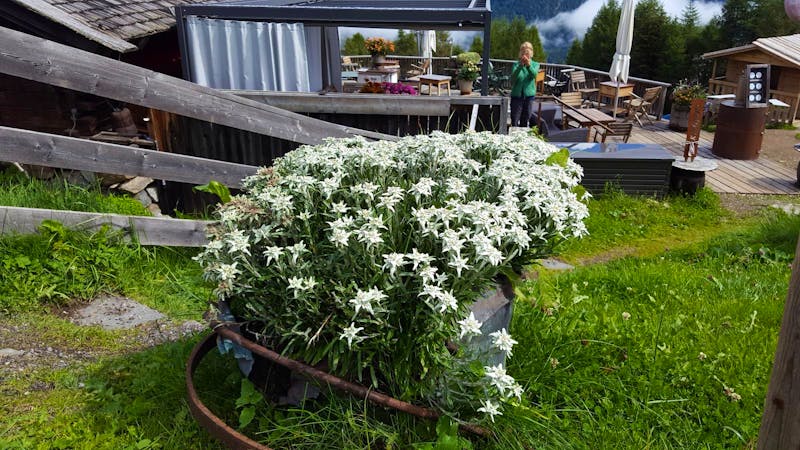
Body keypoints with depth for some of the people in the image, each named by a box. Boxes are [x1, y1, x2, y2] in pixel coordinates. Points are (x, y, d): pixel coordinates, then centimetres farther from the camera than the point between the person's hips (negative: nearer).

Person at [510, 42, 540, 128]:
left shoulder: (535, 65, 5)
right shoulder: (516, 65, 2)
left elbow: (534, 74, -18)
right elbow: (513, 78, -16)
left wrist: (528, 65, -38)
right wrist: (520, 66, -30)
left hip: (529, 95, 2)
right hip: (516, 95, -2)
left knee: (525, 121, 8)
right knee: (514, 121, -6)